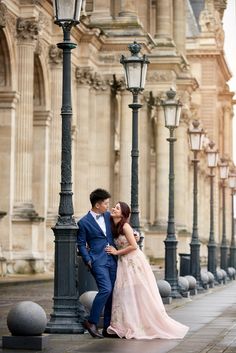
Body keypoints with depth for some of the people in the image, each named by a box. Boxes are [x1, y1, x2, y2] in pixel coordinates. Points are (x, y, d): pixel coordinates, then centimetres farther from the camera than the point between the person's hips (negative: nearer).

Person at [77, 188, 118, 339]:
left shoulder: (108, 215, 12)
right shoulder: (84, 222, -4)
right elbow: (81, 244, -1)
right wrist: (88, 261, -10)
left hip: (112, 260, 6)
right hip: (98, 261, -6)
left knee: (112, 293, 4)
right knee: (105, 289, -21)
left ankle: (107, 328, 10)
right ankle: (92, 322, -9)